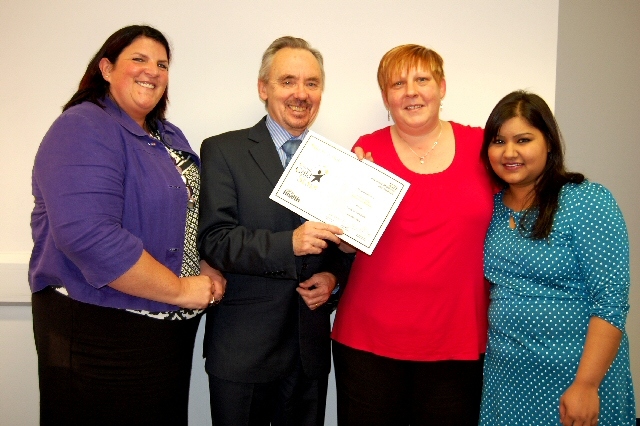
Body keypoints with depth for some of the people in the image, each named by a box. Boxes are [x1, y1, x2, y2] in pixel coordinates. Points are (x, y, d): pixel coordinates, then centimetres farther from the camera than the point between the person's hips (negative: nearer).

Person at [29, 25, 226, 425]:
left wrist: (208, 273, -2)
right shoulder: (83, 129, -15)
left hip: (172, 329, 8)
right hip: (100, 337, -8)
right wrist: (180, 290, -20)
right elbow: (88, 235, -28)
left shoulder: (170, 137, 12)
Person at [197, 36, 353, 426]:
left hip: (311, 348, 4)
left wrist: (334, 277, -5)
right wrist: (289, 244, -25)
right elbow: (214, 240, -13)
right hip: (243, 347, -3)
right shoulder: (223, 151, -3)